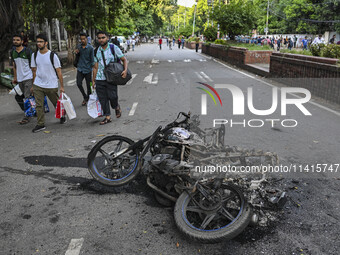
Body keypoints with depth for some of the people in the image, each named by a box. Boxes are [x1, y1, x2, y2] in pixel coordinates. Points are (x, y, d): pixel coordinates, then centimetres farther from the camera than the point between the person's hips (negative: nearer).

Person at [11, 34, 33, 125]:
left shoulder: (28, 51, -7)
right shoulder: (12, 53, 10)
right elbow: (14, 65, 20)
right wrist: (15, 77, 18)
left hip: (28, 77, -6)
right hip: (20, 79, 6)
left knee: (27, 97, -10)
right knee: (25, 97, 11)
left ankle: (26, 117, -7)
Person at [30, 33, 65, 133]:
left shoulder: (52, 55, -8)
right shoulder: (34, 55, 5)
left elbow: (59, 72, -6)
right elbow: (34, 71, 13)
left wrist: (62, 86, -7)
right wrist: (33, 84, 12)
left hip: (51, 86, -3)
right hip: (38, 85, 3)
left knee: (57, 104, 10)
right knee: (39, 105, -2)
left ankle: (62, 116, 35)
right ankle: (40, 124, 6)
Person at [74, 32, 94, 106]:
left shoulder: (90, 48, -5)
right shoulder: (79, 47, 6)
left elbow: (92, 59, -2)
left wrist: (93, 68, -7)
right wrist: (76, 53, -2)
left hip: (88, 69, -3)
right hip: (80, 69, 3)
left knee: (89, 85, 4)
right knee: (79, 84, -7)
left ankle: (89, 99, 21)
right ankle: (85, 97, 14)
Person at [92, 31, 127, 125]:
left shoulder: (113, 48, 0)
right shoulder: (96, 51, 10)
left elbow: (124, 59, 1)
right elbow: (95, 66, 16)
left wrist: (125, 70, -17)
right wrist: (93, 79, 13)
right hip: (99, 79, 4)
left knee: (112, 96, -10)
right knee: (102, 98, 3)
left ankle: (117, 107, 24)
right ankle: (107, 117, 15)